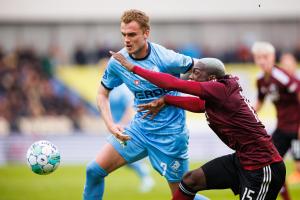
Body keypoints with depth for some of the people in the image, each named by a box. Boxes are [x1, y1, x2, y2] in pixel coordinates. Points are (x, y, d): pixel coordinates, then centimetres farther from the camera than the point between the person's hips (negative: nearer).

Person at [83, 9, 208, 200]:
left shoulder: (167, 59, -21)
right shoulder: (117, 62, -7)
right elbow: (102, 94, 7)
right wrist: (110, 125, -8)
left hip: (170, 133, -5)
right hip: (139, 128, 5)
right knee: (94, 170, -2)